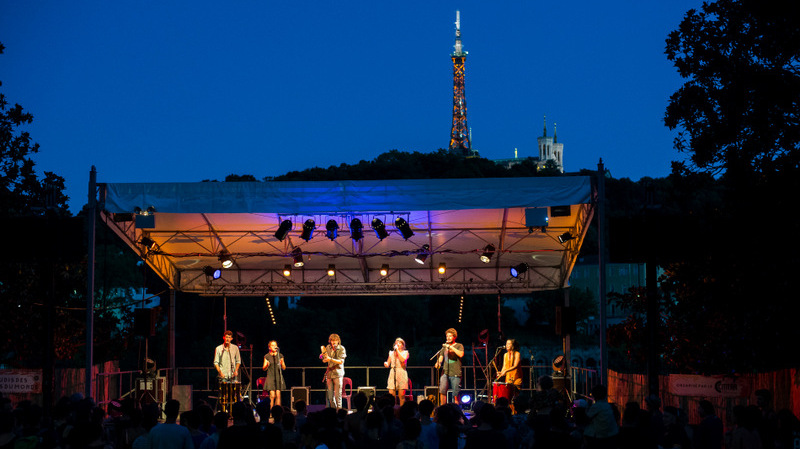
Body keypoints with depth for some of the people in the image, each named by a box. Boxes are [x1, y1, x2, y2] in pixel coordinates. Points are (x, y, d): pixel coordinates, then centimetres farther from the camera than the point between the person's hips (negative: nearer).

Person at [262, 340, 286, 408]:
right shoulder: (267, 356, 3)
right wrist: (267, 365, -16)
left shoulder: (280, 355, 8)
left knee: (278, 395, -4)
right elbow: (264, 368, 5)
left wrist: (282, 363, -11)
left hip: (278, 377, 2)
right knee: (272, 396, -10)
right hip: (270, 377, -2)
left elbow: (284, 368, 10)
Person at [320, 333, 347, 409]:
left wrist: (330, 359, -27)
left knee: (337, 394, -8)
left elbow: (341, 361, -15)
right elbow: (324, 360, 14)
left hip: (338, 373, -4)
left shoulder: (341, 349, -4)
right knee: (330, 395, 5)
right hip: (329, 373, 4)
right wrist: (323, 353, -7)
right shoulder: (328, 347, 9)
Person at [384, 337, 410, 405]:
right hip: (393, 374, 2)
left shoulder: (405, 352, 7)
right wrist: (386, 364, -6)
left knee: (402, 395, -5)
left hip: (402, 374, -2)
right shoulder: (391, 353, 16)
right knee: (391, 395, -8)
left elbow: (403, 360, -13)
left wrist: (397, 350, -8)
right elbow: (388, 364, 18)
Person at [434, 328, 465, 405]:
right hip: (445, 373, 3)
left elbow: (461, 354, -13)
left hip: (455, 374, -3)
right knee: (442, 391, -15)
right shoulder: (444, 347, 19)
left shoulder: (459, 346, 6)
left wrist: (450, 347, -16)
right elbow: (441, 357, 19)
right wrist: (438, 363, -3)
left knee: (456, 395, -5)